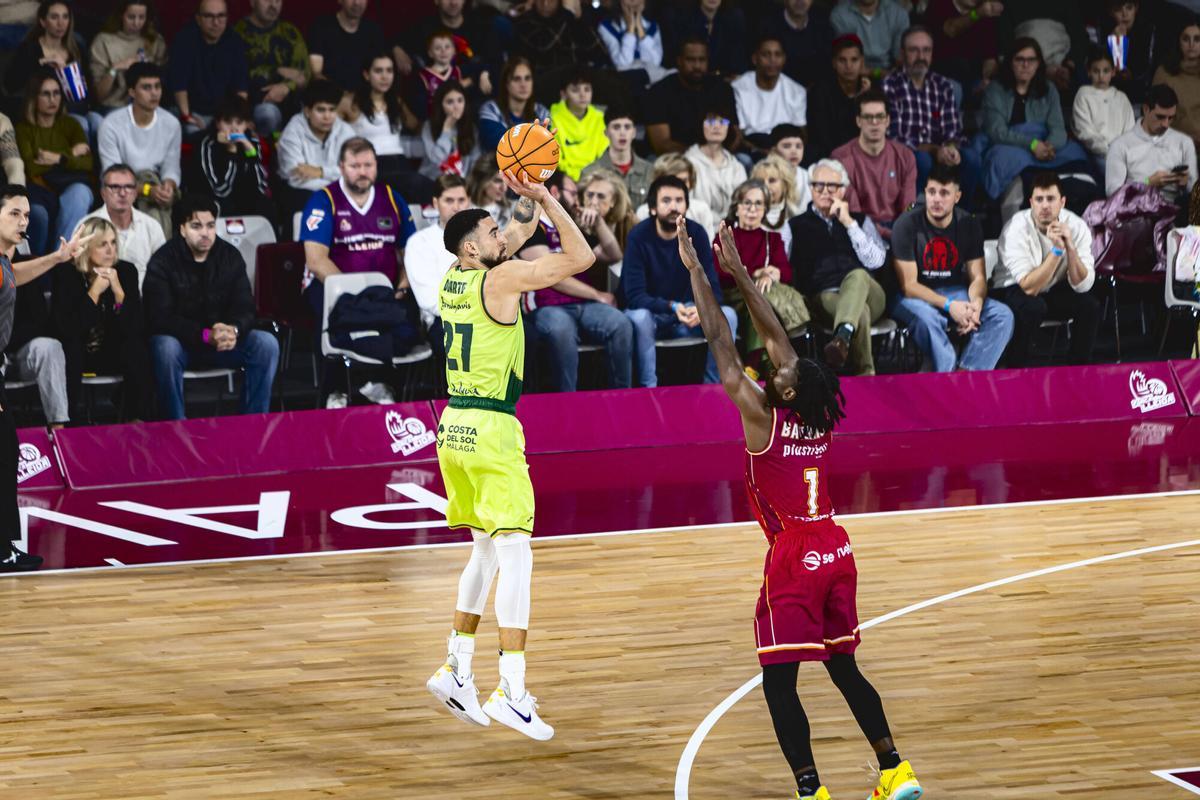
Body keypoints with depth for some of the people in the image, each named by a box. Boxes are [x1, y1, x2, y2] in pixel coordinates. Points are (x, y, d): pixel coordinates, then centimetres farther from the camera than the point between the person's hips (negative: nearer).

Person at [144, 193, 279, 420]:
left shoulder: (231, 257, 0)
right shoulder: (163, 262, -12)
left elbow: (245, 308, -3)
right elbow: (159, 319, -21)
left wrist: (234, 330, -29)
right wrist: (206, 335, -33)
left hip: (223, 340, 4)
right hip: (179, 340, -4)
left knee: (266, 344, -19)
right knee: (165, 348, -37)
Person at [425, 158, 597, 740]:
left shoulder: (452, 280, 11)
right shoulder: (502, 279, -12)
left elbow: (515, 237, 28)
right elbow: (581, 257, -10)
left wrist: (529, 200, 17)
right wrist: (546, 199, -5)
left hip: (453, 428, 8)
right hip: (492, 430, -8)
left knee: (486, 550, 20)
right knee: (515, 555, -11)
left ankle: (458, 671, 21)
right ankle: (512, 691, -19)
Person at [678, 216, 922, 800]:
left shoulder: (763, 418, -14)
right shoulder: (821, 422, 3)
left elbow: (720, 342, -11)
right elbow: (773, 335, 10)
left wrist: (695, 269, -5)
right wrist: (737, 272, 16)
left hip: (794, 559, -7)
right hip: (836, 552, 7)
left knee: (779, 680, -2)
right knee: (842, 667, 16)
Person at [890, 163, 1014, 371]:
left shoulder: (969, 225, 1)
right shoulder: (907, 225, -12)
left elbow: (977, 277, 1)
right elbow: (908, 285, -15)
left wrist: (975, 304, -24)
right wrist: (949, 306, -27)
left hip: (956, 293, 4)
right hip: (916, 298, -4)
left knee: (1002, 315, -20)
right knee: (927, 318, -40)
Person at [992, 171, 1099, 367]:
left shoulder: (1077, 226, -15)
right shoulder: (1017, 230, -26)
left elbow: (1082, 285, -21)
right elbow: (1029, 287, -32)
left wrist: (1070, 247, -36)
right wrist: (1057, 250, -39)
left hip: (1054, 291, 4)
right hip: (1013, 290, -4)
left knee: (1089, 305, -22)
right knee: (1031, 307, -36)